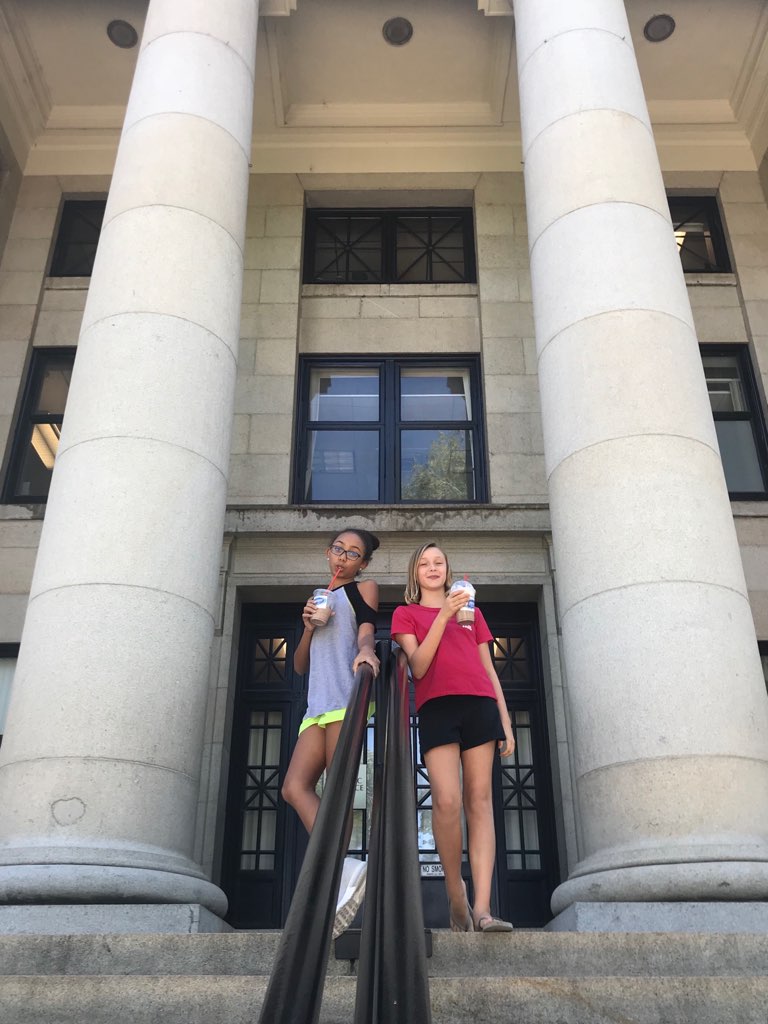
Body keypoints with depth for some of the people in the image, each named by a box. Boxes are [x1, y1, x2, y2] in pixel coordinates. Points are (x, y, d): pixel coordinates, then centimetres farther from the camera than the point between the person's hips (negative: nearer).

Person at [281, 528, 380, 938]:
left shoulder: (363, 588, 14)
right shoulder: (318, 599, 31)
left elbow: (366, 628, -7)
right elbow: (300, 665, 24)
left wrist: (366, 649, -30)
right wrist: (309, 626, 6)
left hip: (347, 697, -6)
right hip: (318, 704, 6)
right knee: (294, 786, -12)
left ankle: (336, 874, -13)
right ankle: (345, 869, -21)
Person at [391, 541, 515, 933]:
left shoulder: (471, 610, 25)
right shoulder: (406, 613, 17)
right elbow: (417, 667, 2)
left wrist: (505, 720, 12)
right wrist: (443, 616, -7)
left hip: (480, 705, 3)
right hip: (437, 706, -2)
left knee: (479, 800, -6)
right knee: (446, 801, -15)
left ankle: (482, 908, -10)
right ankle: (455, 894, 4)